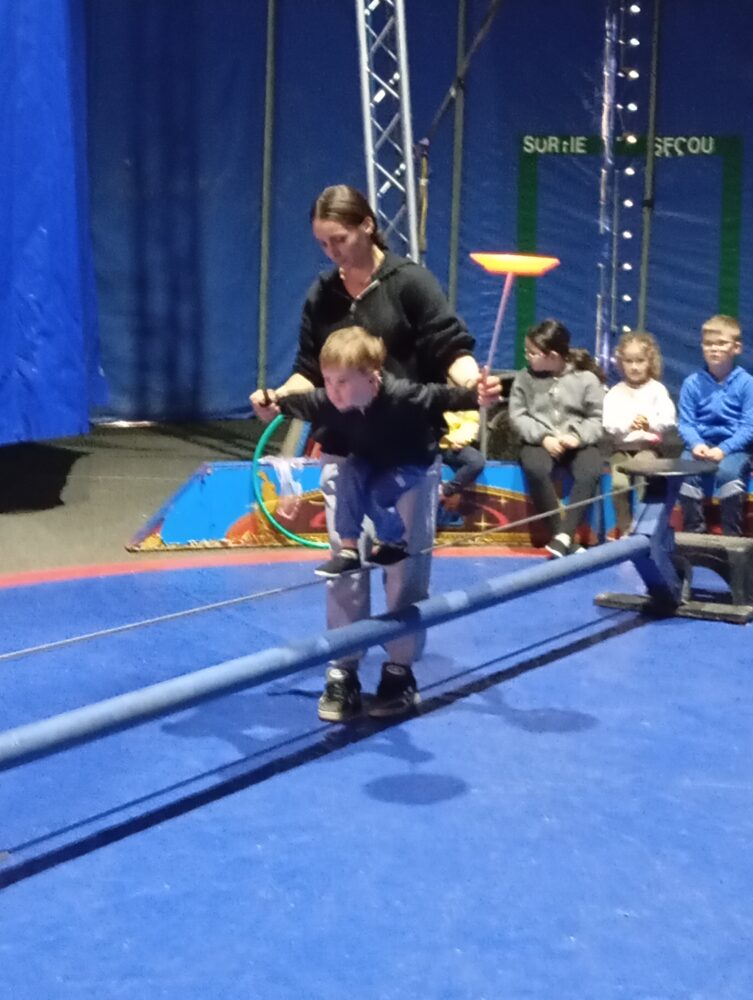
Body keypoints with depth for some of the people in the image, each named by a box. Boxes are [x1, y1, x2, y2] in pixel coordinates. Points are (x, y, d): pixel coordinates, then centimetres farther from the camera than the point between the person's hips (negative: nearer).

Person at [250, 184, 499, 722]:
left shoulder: (411, 282, -8)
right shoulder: (321, 296, 5)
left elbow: (452, 348, -12)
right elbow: (310, 373, 7)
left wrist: (473, 382, -33)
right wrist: (278, 397, -12)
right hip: (344, 452, 4)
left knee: (406, 563, 6)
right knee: (345, 564, 6)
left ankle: (400, 671, 20)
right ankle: (342, 674, 16)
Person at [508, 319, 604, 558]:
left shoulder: (586, 378, 1)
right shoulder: (525, 378, 4)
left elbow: (599, 418, 1)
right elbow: (517, 416, 2)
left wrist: (577, 436, -17)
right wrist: (543, 437, -13)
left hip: (578, 443, 0)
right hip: (539, 442, 0)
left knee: (590, 472, -34)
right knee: (536, 469, -36)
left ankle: (564, 536, -34)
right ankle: (562, 536, -27)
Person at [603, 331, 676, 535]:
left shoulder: (657, 390, 5)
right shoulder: (614, 393, 8)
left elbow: (668, 420, -7)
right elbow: (608, 425, -5)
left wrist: (651, 424, -28)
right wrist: (628, 425, -25)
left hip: (648, 446, -1)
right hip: (621, 448, 1)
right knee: (619, 483, -26)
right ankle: (625, 531, -12)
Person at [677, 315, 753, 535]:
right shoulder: (692, 383, 5)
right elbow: (685, 423, 2)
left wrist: (723, 449, -20)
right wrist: (696, 444, -19)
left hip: (734, 447, -2)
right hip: (701, 445, 2)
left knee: (728, 472, -34)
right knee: (687, 474, -29)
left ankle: (732, 536, -19)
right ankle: (694, 532, -13)